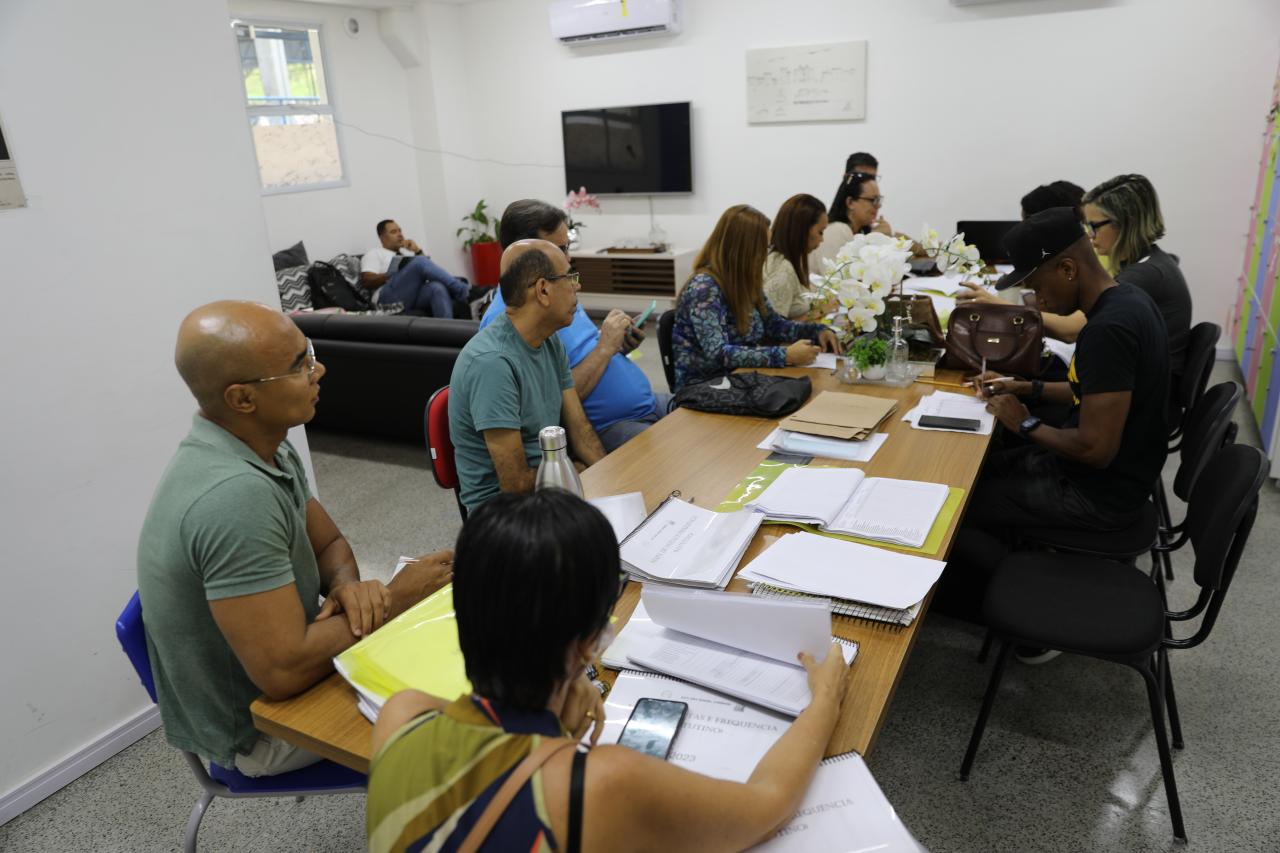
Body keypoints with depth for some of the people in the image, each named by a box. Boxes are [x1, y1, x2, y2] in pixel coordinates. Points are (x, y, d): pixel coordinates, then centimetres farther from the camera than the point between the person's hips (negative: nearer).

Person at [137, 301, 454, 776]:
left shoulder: (263, 448, -6)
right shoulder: (235, 496, -35)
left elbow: (329, 542, 7)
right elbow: (284, 672, -34)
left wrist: (347, 585, -16)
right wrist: (393, 599, -22)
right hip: (253, 725, -8)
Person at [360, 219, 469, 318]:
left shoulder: (408, 252, 34)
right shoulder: (374, 254, 19)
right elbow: (367, 281, 2)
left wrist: (418, 251, 9)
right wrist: (395, 273, -7)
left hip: (416, 295, 5)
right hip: (391, 298, -4)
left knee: (438, 287, -33)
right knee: (420, 261, -28)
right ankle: (463, 290, -25)